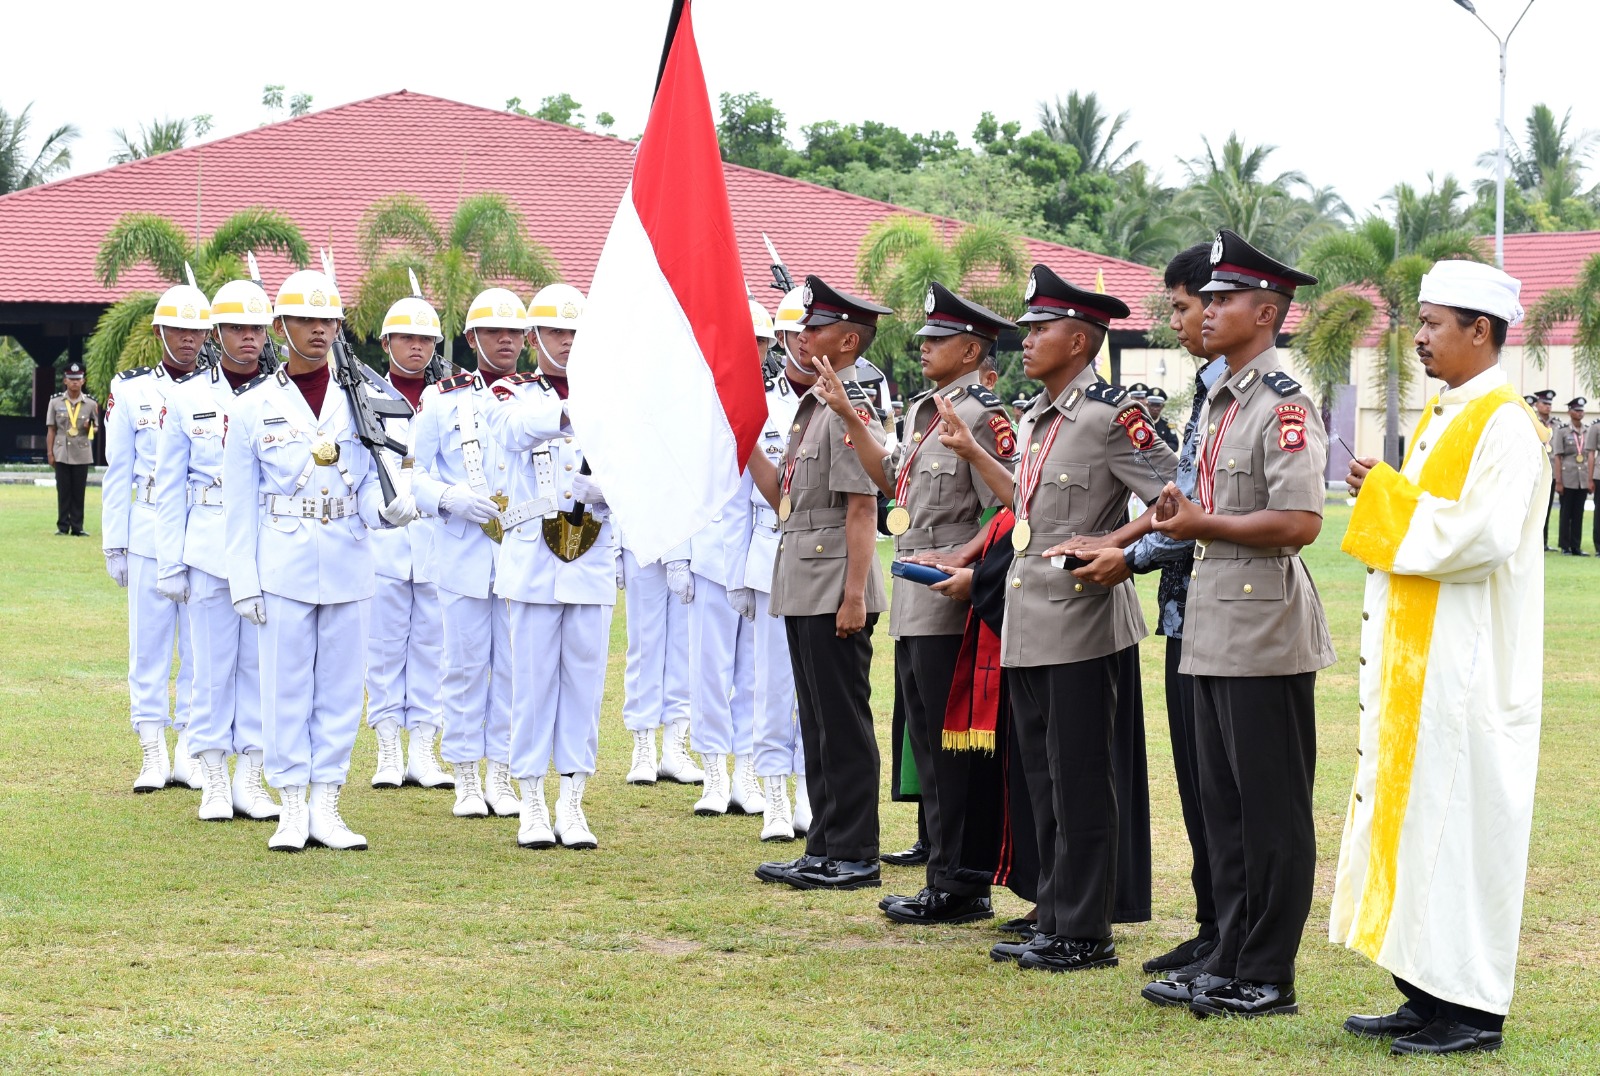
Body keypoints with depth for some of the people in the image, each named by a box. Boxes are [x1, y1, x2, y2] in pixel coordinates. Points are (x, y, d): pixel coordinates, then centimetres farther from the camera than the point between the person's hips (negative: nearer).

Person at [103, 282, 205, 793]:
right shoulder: (131, 391, 4)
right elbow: (118, 473, 6)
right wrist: (115, 544, 3)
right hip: (150, 534, -1)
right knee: (149, 644, 1)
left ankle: (190, 753, 13)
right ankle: (153, 756, 9)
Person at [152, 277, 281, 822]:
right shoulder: (187, 398, 4)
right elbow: (169, 489, 5)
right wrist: (169, 564, 1)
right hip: (209, 549, -1)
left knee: (261, 663, 4)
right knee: (212, 664, 2)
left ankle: (250, 779, 13)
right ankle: (214, 784, 10)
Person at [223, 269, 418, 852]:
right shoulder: (253, 407, 1)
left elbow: (370, 484, 8)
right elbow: (240, 504, 1)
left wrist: (389, 508, -16)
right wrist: (244, 581, -4)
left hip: (348, 566, 2)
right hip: (283, 568, -2)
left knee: (341, 687, 5)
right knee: (286, 688, 1)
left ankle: (326, 808, 12)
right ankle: (292, 810, 9)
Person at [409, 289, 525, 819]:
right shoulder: (444, 399, 4)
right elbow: (412, 472, 5)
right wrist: (449, 499, -13)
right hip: (463, 552, -1)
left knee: (515, 667, 4)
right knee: (465, 666, 2)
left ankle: (501, 778, 13)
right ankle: (466, 780, 10)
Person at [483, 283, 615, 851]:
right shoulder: (513, 394, 4)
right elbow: (518, 427, -22)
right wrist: (570, 412, -40)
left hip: (592, 563, 2)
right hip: (532, 561, -2)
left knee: (584, 680, 3)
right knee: (533, 680, 1)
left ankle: (573, 804, 10)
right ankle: (533, 805, 8)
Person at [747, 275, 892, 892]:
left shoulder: (851, 409, -13)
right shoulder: (811, 407, 16)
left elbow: (862, 509, -17)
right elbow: (781, 495, 18)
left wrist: (854, 597, -20)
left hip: (835, 591, -10)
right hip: (802, 589, 10)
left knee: (844, 724, -4)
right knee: (817, 723, 13)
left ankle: (853, 858, 2)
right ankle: (823, 851, 19)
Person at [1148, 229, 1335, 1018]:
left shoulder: (1284, 405, -14)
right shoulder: (1216, 400, 16)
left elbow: (1299, 522, -22)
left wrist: (1203, 524, -16)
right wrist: (1178, 515, 7)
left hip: (1264, 631, -10)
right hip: (1213, 627, 10)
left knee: (1272, 811, -2)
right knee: (1222, 806, 13)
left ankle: (1268, 980, 4)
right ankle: (1231, 963, 21)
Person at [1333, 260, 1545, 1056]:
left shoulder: (1505, 425, -14)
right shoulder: (1442, 416, 16)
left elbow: (1485, 536, -24)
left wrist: (1389, 500, -16)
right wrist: (1382, 498, 3)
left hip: (1466, 663, -10)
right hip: (1417, 659, 10)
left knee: (1460, 821, -6)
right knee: (1414, 813, 10)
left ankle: (1473, 1011, 0)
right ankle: (1428, 994, 16)